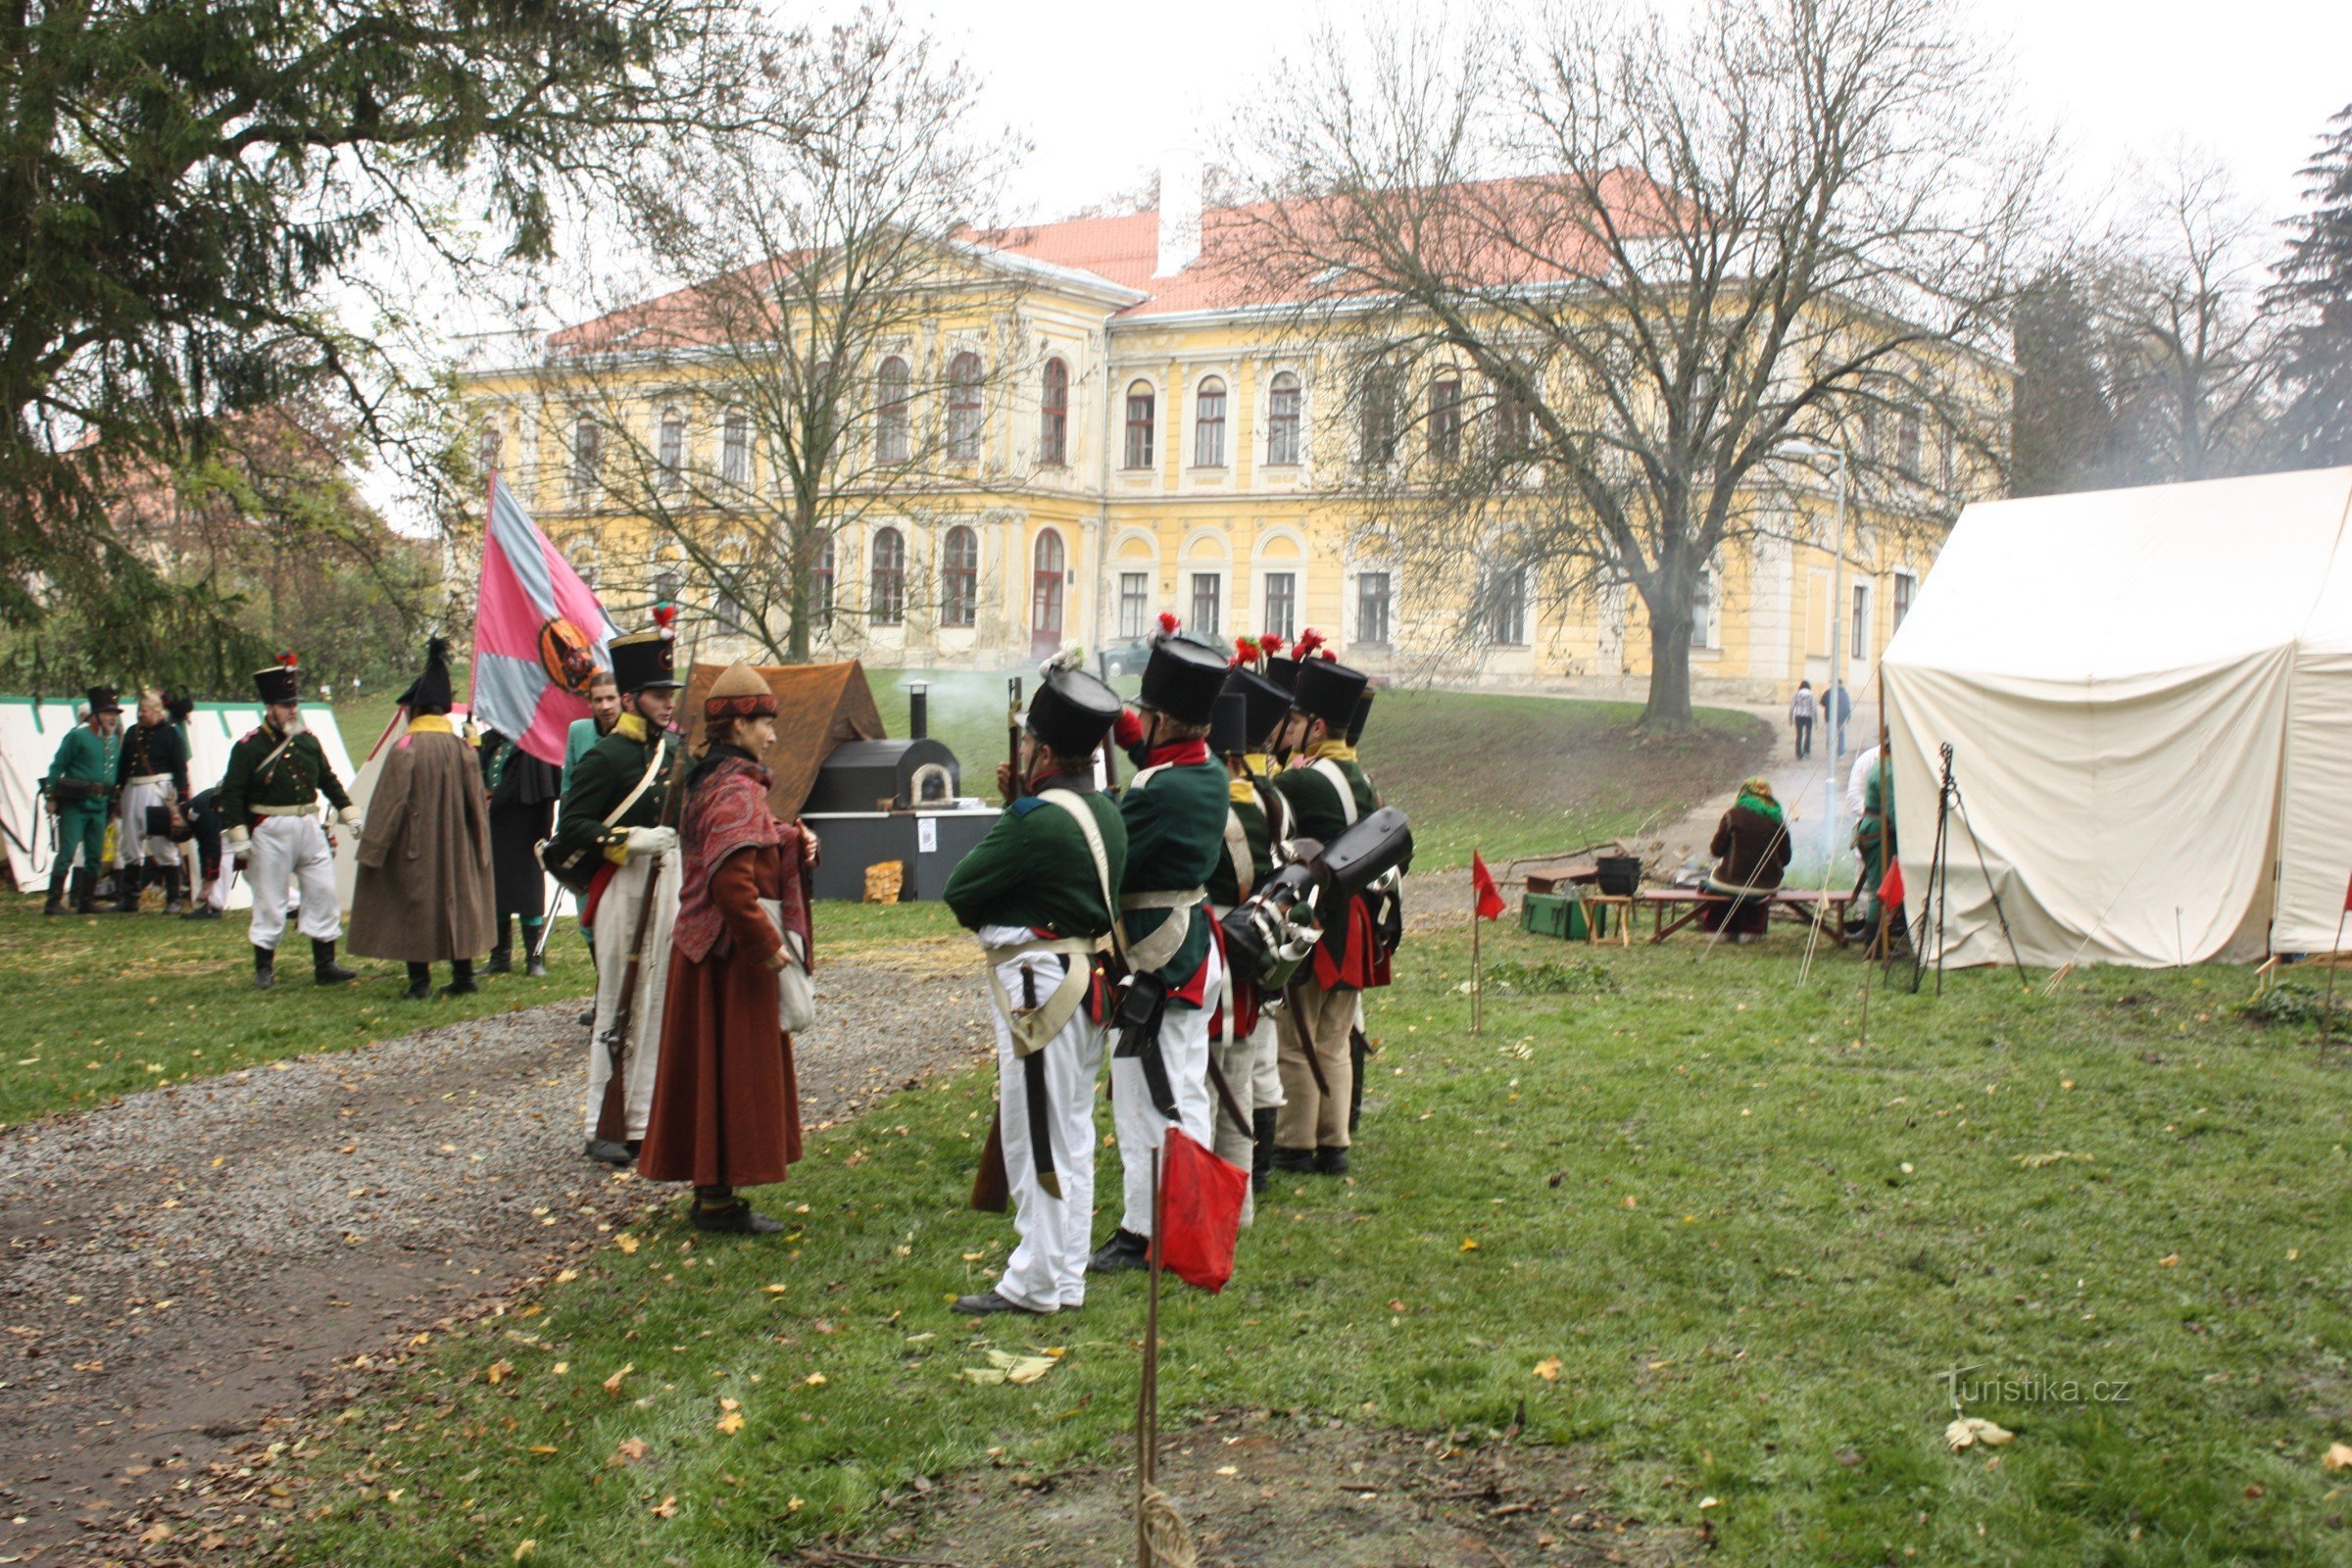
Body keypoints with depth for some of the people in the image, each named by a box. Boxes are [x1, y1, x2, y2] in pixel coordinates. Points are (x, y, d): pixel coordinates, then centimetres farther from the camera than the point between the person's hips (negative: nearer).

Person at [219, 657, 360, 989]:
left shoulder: (308, 740, 9)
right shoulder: (249, 746, -8)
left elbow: (329, 781, 18)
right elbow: (231, 795, -9)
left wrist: (350, 814, 13)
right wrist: (239, 837, -15)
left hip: (309, 826, 5)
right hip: (270, 833, -5)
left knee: (323, 893, 4)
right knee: (269, 902, 2)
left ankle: (325, 965, 11)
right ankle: (264, 969, 12)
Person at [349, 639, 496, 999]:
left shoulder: (405, 748, -14)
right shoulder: (462, 747, 0)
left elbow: (387, 803, -13)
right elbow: (477, 803, 5)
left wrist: (371, 851, -6)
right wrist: (480, 850, 15)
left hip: (413, 848, -4)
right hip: (456, 847, 5)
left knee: (413, 907, 4)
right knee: (458, 900, 13)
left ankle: (420, 982, 5)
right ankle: (463, 976, 15)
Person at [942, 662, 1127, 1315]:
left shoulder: (1038, 820, -21)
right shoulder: (1105, 812, 8)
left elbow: (959, 888, -14)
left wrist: (981, 919, 7)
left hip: (1039, 986, -10)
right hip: (1087, 983, 10)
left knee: (1036, 1138, -2)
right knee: (1071, 1133, 15)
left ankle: (1036, 1285, 6)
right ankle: (1067, 1277, 23)